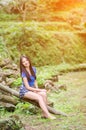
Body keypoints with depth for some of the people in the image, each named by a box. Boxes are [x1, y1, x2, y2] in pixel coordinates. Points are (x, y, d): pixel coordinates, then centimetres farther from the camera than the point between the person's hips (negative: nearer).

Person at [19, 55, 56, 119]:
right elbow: (27, 87, -17)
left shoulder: (33, 69, 3)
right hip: (25, 91, -6)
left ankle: (44, 113, -23)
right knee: (39, 97, -29)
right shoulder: (24, 73, -16)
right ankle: (48, 114, -30)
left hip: (32, 89, 6)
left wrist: (37, 88, -4)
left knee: (44, 94, -23)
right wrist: (40, 90, -16)